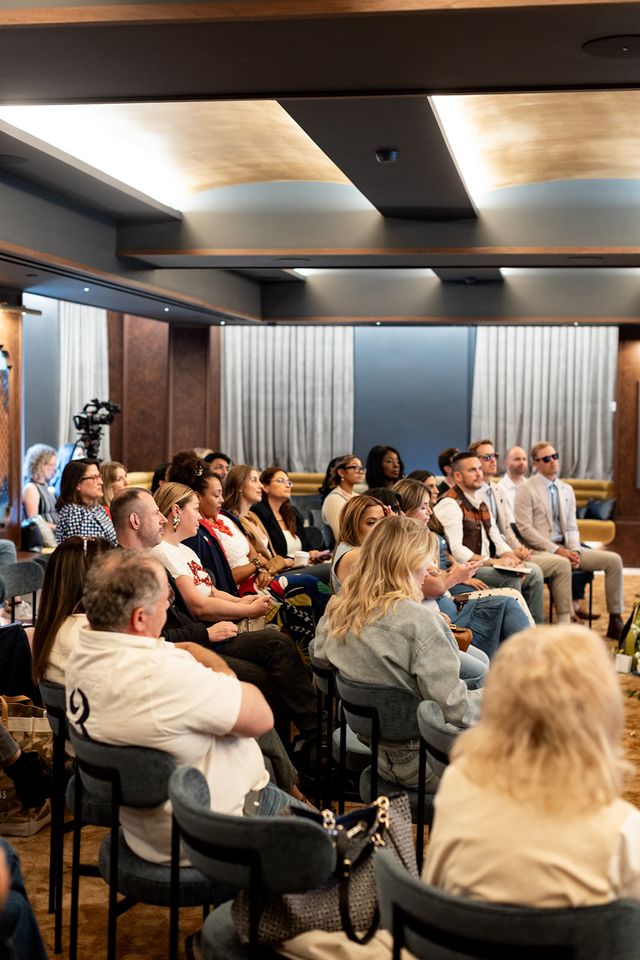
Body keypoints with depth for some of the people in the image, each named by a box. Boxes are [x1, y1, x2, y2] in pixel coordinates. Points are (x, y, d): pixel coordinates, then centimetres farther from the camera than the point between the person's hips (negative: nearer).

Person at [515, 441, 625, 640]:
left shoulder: (567, 489, 16)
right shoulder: (526, 489, -3)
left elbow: (572, 527, 15)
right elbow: (525, 529, -11)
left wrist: (574, 550, -6)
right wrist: (556, 550, -18)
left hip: (566, 549, 7)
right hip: (540, 549, -7)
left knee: (613, 559, -7)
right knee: (562, 564, -39)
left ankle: (615, 621, -2)